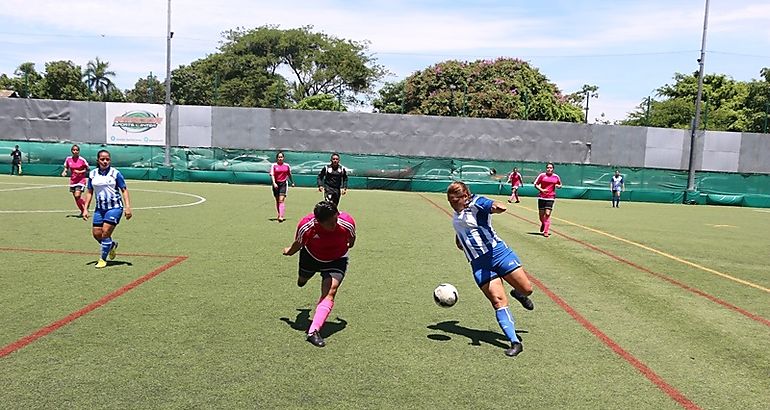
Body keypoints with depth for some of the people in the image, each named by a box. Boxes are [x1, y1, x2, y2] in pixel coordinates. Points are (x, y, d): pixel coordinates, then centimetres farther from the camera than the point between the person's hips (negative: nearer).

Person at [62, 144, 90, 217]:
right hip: (72, 180, 5)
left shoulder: (82, 160, -9)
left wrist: (80, 172, -18)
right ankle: (82, 211, 26)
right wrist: (64, 172, -6)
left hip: (81, 180, -5)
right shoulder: (68, 159, 1)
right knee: (76, 198, 9)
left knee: (77, 196, -20)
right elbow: (66, 167, 15)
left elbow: (87, 170, -2)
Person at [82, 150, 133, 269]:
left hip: (115, 207, -5)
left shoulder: (115, 173, -5)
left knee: (105, 233, -11)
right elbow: (89, 192, 12)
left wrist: (128, 207, -12)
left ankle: (103, 259, 6)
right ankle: (112, 245, 33)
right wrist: (85, 209, 6)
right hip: (100, 208, 5)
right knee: (96, 234, 3)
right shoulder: (92, 174, 6)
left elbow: (124, 190, -4)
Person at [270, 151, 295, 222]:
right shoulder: (274, 165, 1)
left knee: (281, 200, -13)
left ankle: (281, 217, -20)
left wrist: (292, 182, 23)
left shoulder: (287, 165, 6)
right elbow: (272, 175, -8)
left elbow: (289, 174, 18)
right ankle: (279, 215, 26)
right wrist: (274, 183, -21)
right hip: (276, 184, 1)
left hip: (284, 183, -1)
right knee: (277, 200, 11)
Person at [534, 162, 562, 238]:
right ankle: (543, 224, 38)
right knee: (541, 214, 4)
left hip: (551, 198, 0)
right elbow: (536, 184, 5)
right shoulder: (542, 175, 2)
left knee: (547, 214, -11)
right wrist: (541, 189, -11)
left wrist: (558, 186, -3)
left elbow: (560, 185, 20)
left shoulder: (556, 177, 6)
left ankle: (546, 231, -5)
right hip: (542, 197, 0)